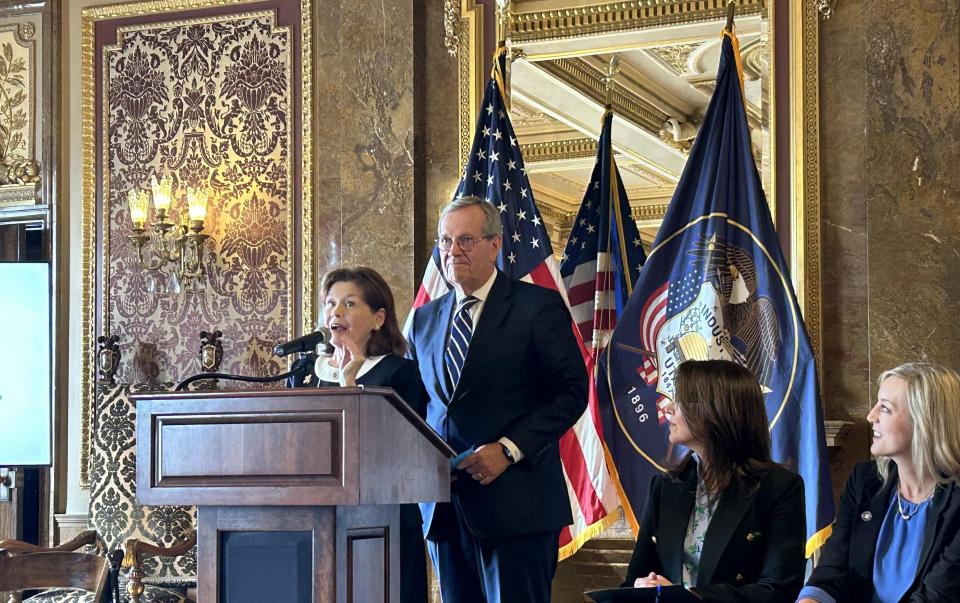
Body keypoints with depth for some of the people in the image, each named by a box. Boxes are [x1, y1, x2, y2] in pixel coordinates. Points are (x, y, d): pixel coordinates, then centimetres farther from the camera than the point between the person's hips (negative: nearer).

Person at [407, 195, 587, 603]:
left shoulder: (538, 306, -1)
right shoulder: (424, 318, 16)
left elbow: (571, 392, -6)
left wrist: (508, 449, -15)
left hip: (514, 504, -5)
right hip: (443, 507, 5)